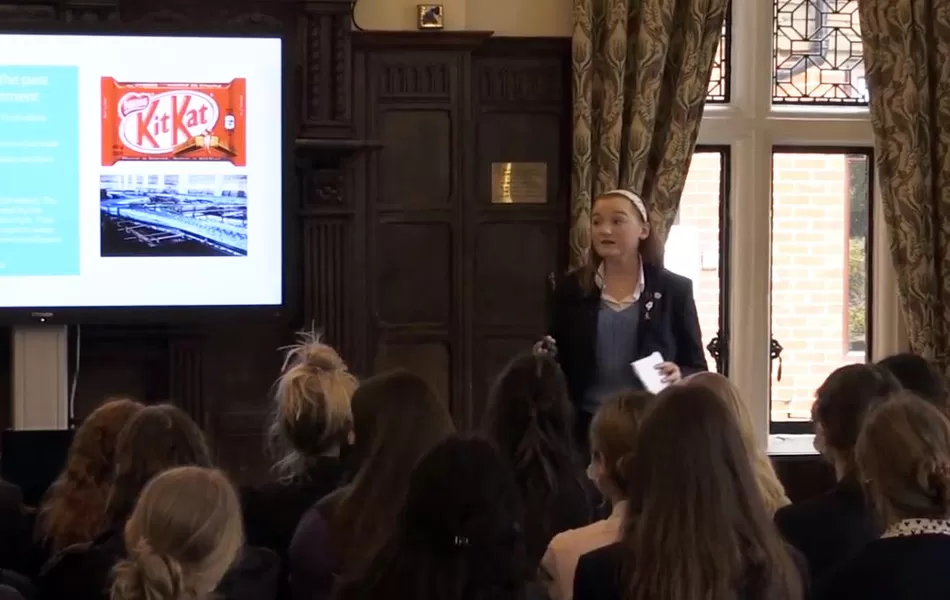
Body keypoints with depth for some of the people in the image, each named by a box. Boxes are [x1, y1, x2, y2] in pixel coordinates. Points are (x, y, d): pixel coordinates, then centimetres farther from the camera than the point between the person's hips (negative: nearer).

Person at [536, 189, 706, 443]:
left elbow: (698, 371, 5)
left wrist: (679, 376, -15)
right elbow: (561, 364, 12)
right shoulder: (570, 288, 7)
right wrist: (546, 359, -9)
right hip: (586, 427, 1)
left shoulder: (674, 289, 3)